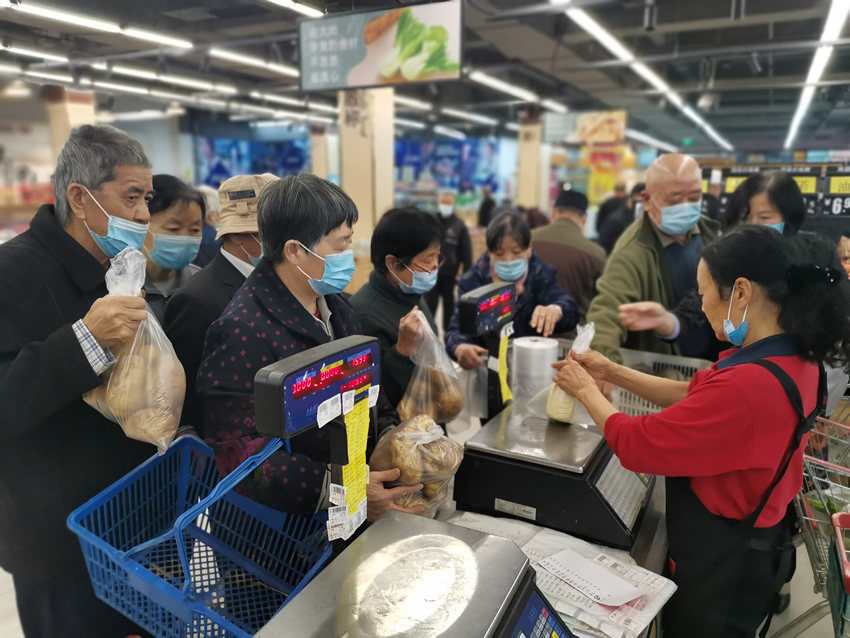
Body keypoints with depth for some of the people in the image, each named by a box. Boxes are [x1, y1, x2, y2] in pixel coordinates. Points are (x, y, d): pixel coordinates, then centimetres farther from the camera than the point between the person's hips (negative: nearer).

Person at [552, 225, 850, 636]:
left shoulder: (746, 386, -36)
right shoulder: (794, 356, -5)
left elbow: (635, 444, -26)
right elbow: (695, 398, 5)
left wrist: (587, 391, -10)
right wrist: (613, 373, 1)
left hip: (719, 564, -8)